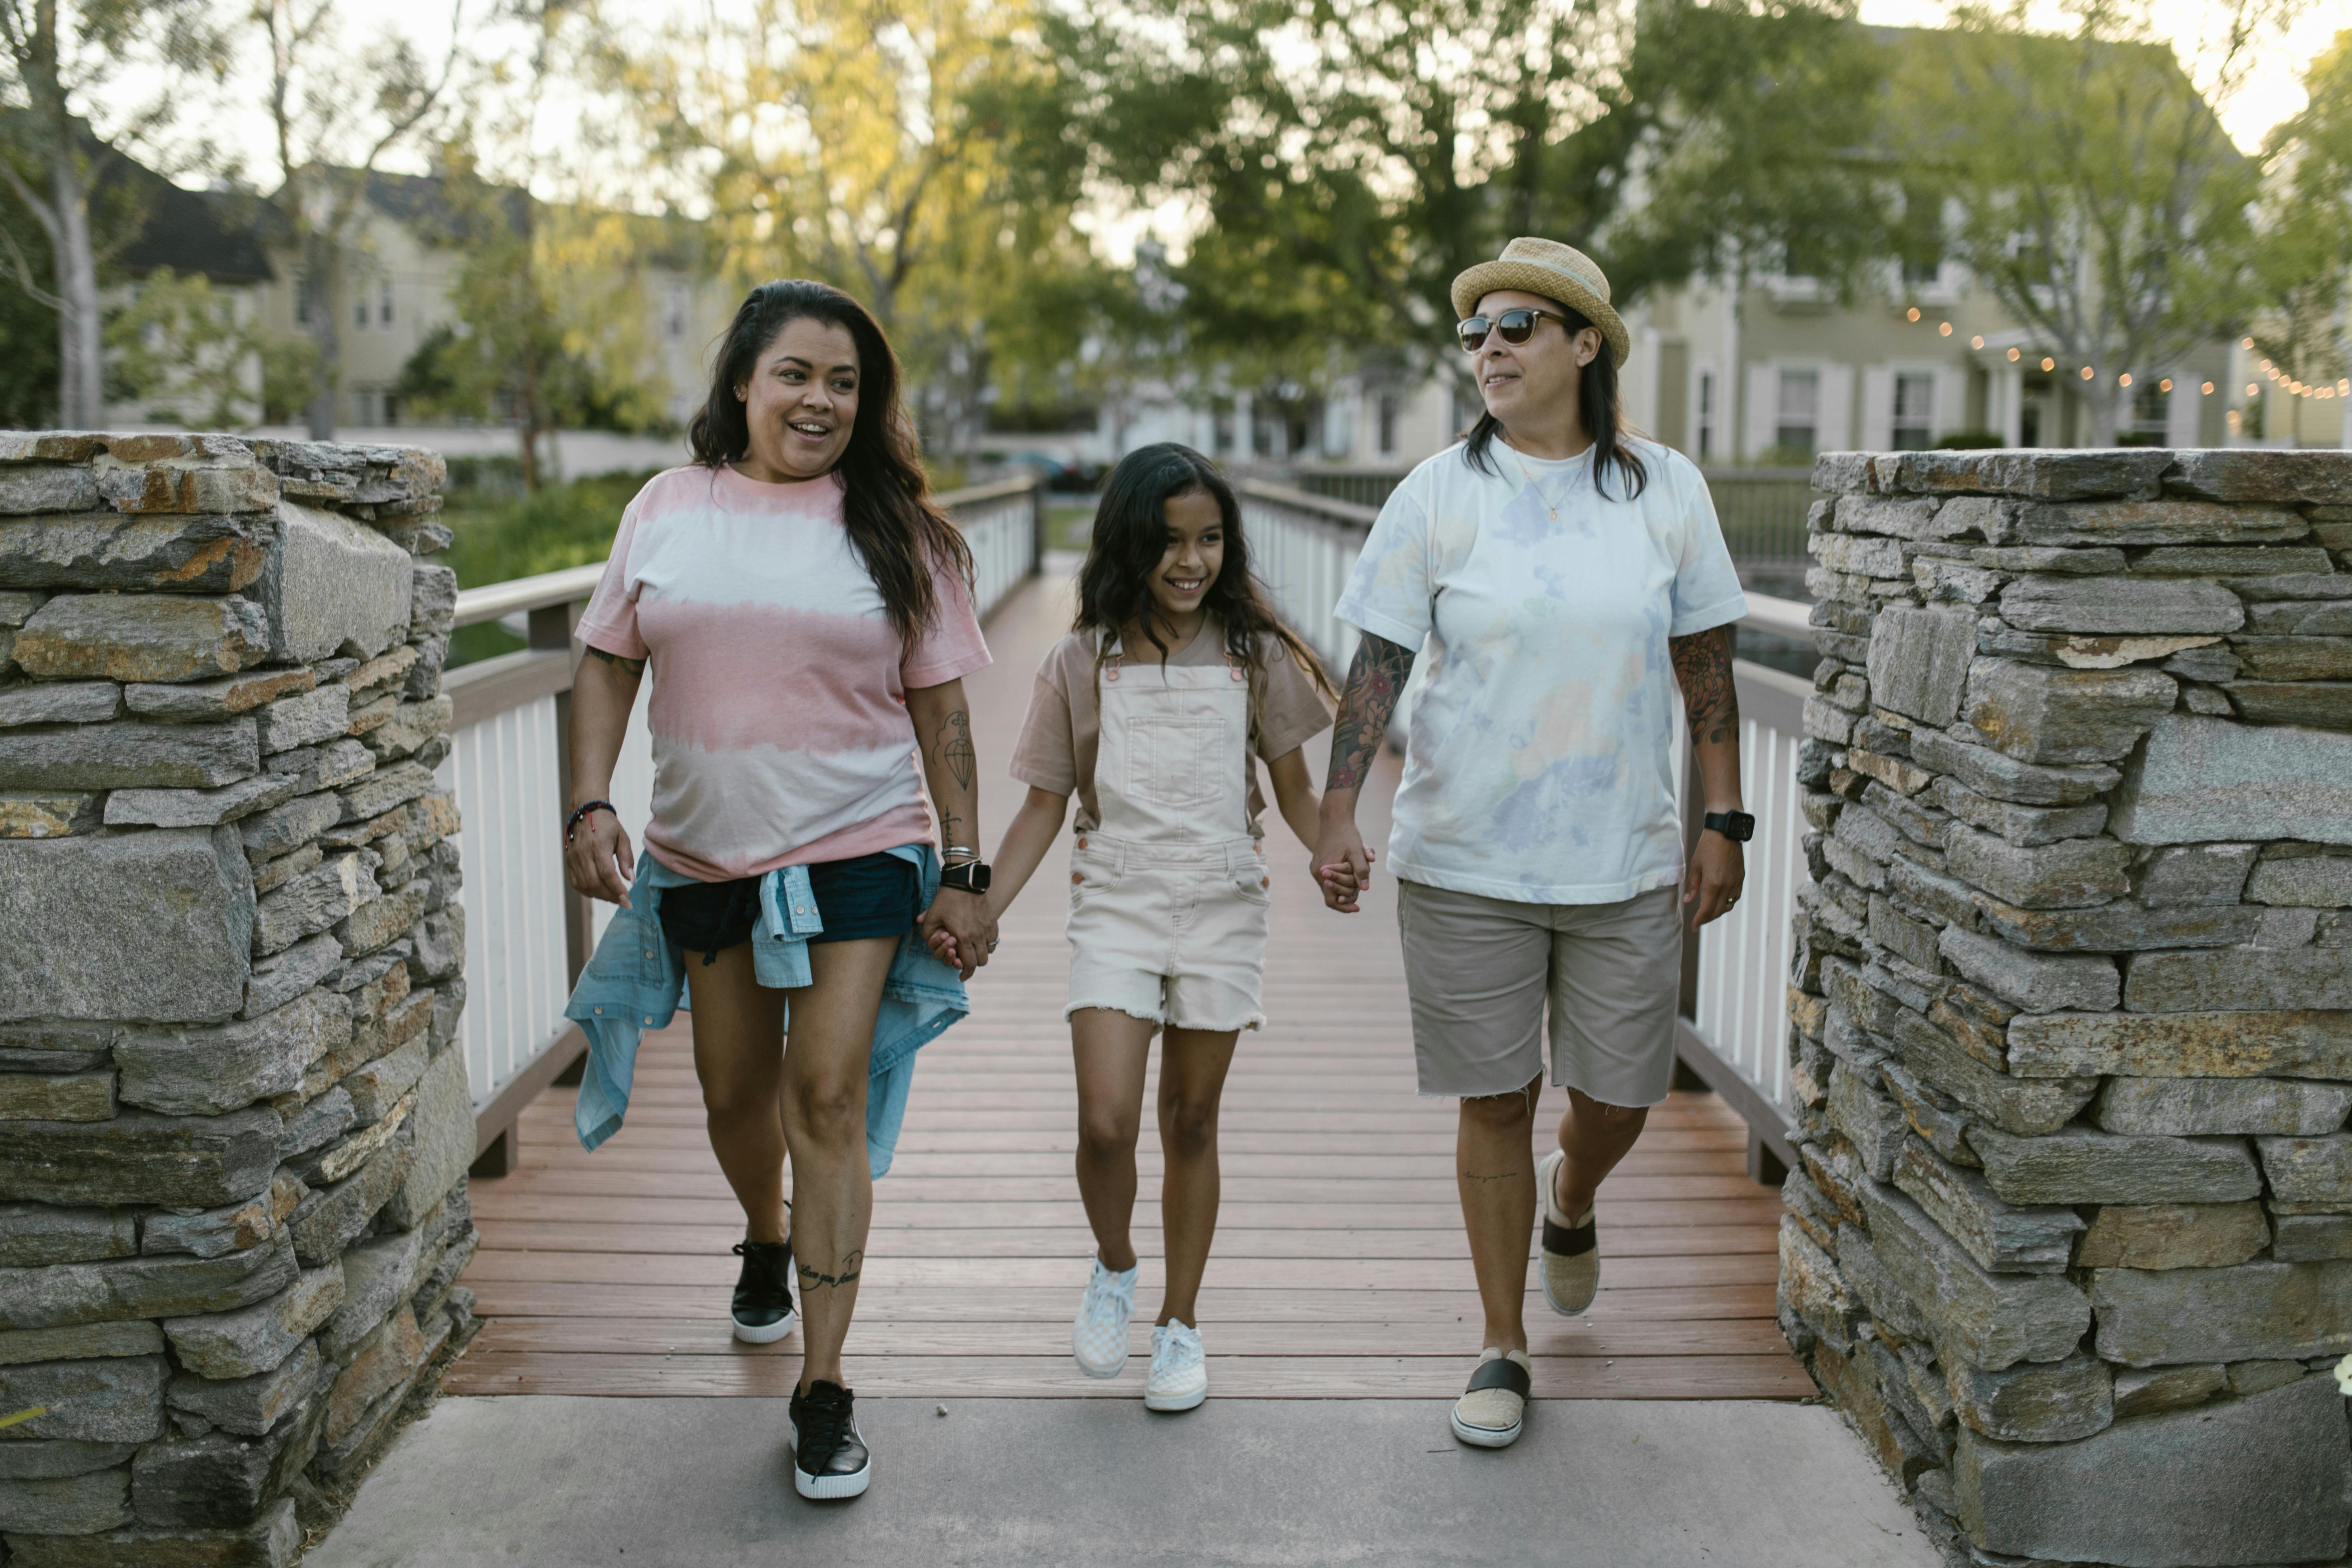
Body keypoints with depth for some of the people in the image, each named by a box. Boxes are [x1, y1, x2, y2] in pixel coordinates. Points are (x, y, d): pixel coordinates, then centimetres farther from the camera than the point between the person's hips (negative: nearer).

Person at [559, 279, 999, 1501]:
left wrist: (963, 873, -2)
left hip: (857, 852, -2)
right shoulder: (669, 509, 4)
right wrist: (590, 805, -7)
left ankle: (825, 1392, 0)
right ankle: (765, 1242, 49)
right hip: (703, 856, 3)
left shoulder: (895, 531, -1)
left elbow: (939, 708, 1)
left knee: (827, 1102, -8)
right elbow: (609, 664, 7)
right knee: (736, 1096, 16)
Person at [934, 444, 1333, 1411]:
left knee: (1191, 1120, 8)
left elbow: (1295, 792, 6)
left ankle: (1181, 1322, 25)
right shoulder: (1082, 665, 1)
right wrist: (982, 912, -4)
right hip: (1116, 905, -1)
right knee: (1104, 1122, -12)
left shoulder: (1256, 656, 3)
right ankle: (1113, 1266, 19)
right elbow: (1044, 808, 5)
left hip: (1222, 907, 1)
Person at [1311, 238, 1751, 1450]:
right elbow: (1379, 662, -2)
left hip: (1627, 861, 1)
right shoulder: (1441, 493, -2)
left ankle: (1569, 1208, 46)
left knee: (1619, 1095, 9)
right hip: (1465, 860, -1)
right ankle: (1503, 1348, 23)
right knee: (1494, 1100, 6)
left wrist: (1724, 823, 3)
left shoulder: (1665, 488, 3)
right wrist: (1338, 815, -10)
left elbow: (1707, 664, 7)